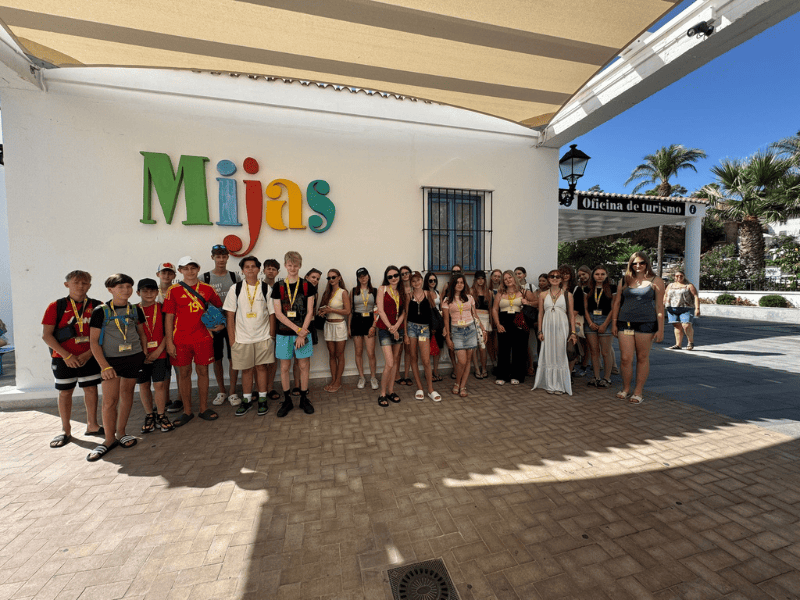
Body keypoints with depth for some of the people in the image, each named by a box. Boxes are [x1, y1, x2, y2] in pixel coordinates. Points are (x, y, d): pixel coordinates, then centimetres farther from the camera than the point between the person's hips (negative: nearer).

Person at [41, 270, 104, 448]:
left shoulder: (97, 306, 0)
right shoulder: (56, 306, -3)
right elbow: (46, 335, -5)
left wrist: (89, 353, -12)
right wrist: (67, 355, -13)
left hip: (89, 357, 1)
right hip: (63, 358, -1)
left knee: (91, 389, 7)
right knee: (65, 392, 9)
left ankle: (92, 426, 21)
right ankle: (66, 431, 22)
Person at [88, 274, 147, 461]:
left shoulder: (135, 310, 4)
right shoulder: (101, 311, -6)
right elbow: (94, 341, -7)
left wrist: (144, 353, 7)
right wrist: (104, 366, -13)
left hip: (134, 357, 3)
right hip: (111, 359, -3)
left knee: (127, 394, 11)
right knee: (110, 400, -4)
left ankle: (121, 432, 24)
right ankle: (109, 439, 11)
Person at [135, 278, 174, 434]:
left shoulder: (162, 309, 0)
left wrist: (158, 351, -10)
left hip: (159, 354, -2)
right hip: (141, 355, 2)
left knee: (159, 385, -1)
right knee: (143, 385, 9)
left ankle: (161, 415, 14)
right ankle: (149, 415, 26)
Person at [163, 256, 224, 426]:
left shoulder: (207, 289, 4)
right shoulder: (174, 290, 1)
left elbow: (220, 307, 18)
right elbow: (169, 317, 0)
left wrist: (222, 323, 3)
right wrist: (169, 342, -4)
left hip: (203, 337, 1)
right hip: (181, 339, 0)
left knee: (202, 371, 7)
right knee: (184, 373, 8)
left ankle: (204, 408, 20)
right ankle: (187, 411, 21)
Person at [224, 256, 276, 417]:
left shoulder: (266, 288, 0)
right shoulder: (235, 289, 0)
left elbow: (272, 313, 2)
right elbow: (229, 315, 1)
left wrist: (272, 335, 0)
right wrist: (231, 338, -3)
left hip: (263, 337, 0)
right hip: (242, 337, 1)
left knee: (261, 367, 7)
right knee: (246, 370, 9)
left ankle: (262, 400, 20)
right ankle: (247, 400, 24)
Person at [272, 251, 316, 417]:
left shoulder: (307, 286, 2)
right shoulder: (278, 287, 3)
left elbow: (309, 312, -1)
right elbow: (278, 313, -3)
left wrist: (302, 334, -9)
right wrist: (297, 328, -12)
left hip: (303, 332, -1)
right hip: (284, 333, 1)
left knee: (304, 366, 5)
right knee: (285, 367, 7)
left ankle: (304, 399, 20)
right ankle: (287, 400, 22)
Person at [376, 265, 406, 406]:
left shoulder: (401, 291, 11)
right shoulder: (382, 289, -3)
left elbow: (403, 312, 6)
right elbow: (381, 311, -9)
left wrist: (396, 326, -11)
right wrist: (390, 328, -12)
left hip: (398, 329, 5)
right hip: (385, 329, -5)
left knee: (395, 361, 9)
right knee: (389, 363, -11)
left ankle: (391, 391, 21)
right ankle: (382, 394, 5)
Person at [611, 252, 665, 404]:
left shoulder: (656, 281, 3)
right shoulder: (624, 281, 10)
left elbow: (659, 306, 0)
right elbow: (616, 303, 12)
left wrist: (660, 329, -4)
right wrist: (614, 323, 6)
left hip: (646, 323, -2)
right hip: (625, 323, 2)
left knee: (642, 358, 6)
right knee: (625, 358, 0)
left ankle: (638, 391, 17)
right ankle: (626, 388, 19)